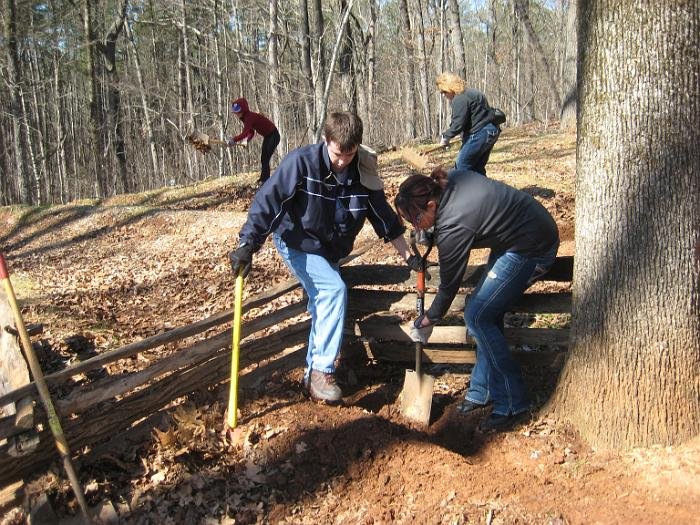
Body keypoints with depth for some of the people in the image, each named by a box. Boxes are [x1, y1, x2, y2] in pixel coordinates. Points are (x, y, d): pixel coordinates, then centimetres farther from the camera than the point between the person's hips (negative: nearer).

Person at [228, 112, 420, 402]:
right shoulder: (301, 161, -25)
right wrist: (247, 244, -33)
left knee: (324, 304, 14)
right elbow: (268, 200, -27)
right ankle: (322, 370, -17)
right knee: (334, 289, -25)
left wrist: (408, 255, 1)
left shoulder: (364, 172, -11)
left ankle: (314, 372, 33)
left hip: (330, 249, 6)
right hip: (297, 244, -6)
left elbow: (384, 216, -2)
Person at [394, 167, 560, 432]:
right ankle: (483, 391, 21)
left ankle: (512, 403, 1)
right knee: (487, 313, 10)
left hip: (531, 249, -10)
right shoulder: (453, 179, -6)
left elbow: (449, 285, -14)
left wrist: (428, 320, 2)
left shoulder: (452, 226, -28)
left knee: (477, 316, -8)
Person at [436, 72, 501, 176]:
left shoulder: (460, 99, -14)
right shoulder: (468, 94, 19)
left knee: (461, 165, -6)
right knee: (477, 168, 15)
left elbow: (458, 124, -20)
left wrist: (446, 136, -6)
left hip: (480, 133, -11)